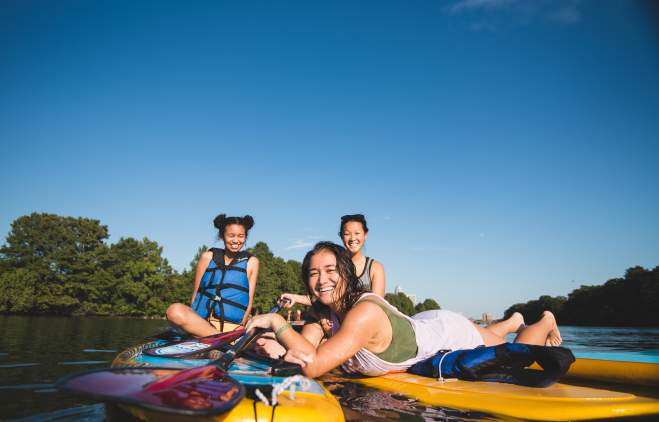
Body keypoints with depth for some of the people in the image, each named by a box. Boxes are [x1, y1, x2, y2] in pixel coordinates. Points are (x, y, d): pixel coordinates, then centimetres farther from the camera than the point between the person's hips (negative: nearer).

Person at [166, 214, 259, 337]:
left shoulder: (251, 262, 10)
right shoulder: (208, 257, 12)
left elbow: (250, 300, 7)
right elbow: (196, 292, 12)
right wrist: (190, 320, -2)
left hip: (232, 325, -1)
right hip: (200, 321, 2)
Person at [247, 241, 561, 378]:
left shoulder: (365, 313, -43)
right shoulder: (323, 312, -19)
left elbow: (314, 366, -47)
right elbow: (305, 353, -24)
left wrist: (278, 323, -42)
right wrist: (279, 349, -44)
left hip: (450, 333, -6)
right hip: (423, 326, 6)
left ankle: (545, 322, 49)